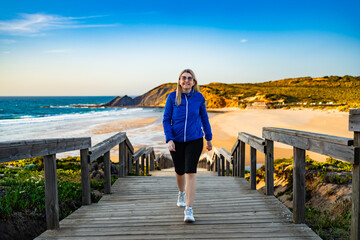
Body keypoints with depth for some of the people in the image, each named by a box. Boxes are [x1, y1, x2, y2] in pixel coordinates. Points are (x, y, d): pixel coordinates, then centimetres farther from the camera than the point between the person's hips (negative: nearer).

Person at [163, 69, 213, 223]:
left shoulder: (199, 97, -2)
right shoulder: (172, 97, -5)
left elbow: (204, 118, 10)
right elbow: (166, 119, -3)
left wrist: (209, 138, 14)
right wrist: (169, 139, -14)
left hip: (194, 140, -1)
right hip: (176, 141, 1)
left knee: (191, 172, -13)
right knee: (179, 171, 17)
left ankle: (189, 210, -11)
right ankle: (181, 193, 48)